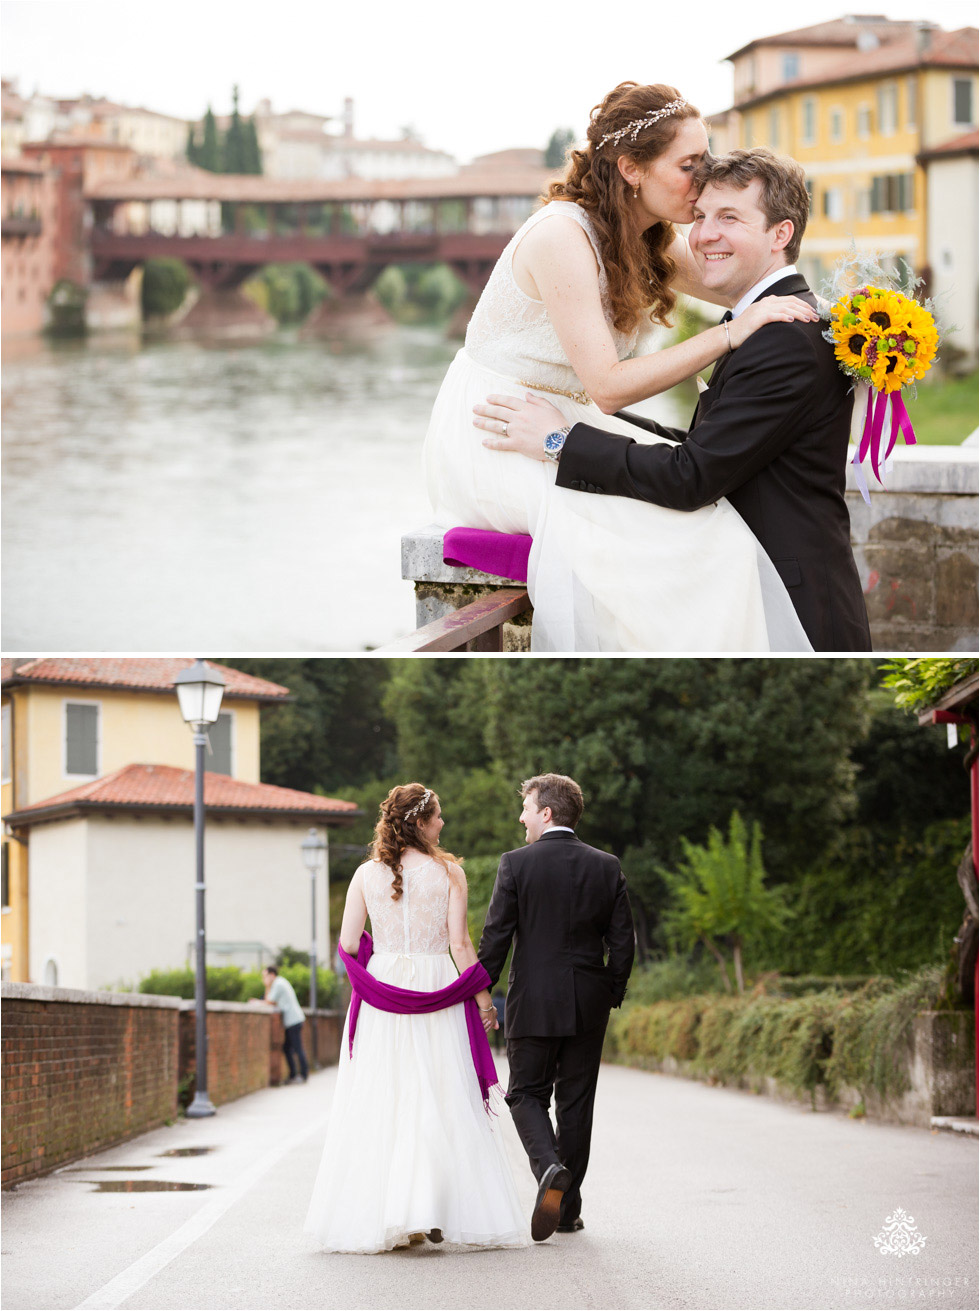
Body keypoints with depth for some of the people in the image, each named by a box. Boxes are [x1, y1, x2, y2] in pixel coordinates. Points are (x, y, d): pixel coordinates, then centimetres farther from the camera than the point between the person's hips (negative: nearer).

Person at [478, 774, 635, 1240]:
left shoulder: (516, 864, -7)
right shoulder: (606, 866, 3)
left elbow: (496, 936, -8)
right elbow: (621, 938, 3)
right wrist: (614, 992, 15)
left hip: (533, 1001, -3)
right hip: (589, 1004, 3)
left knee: (527, 1094, 7)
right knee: (576, 1102, 10)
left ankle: (549, 1167, -22)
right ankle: (568, 1210, 14)